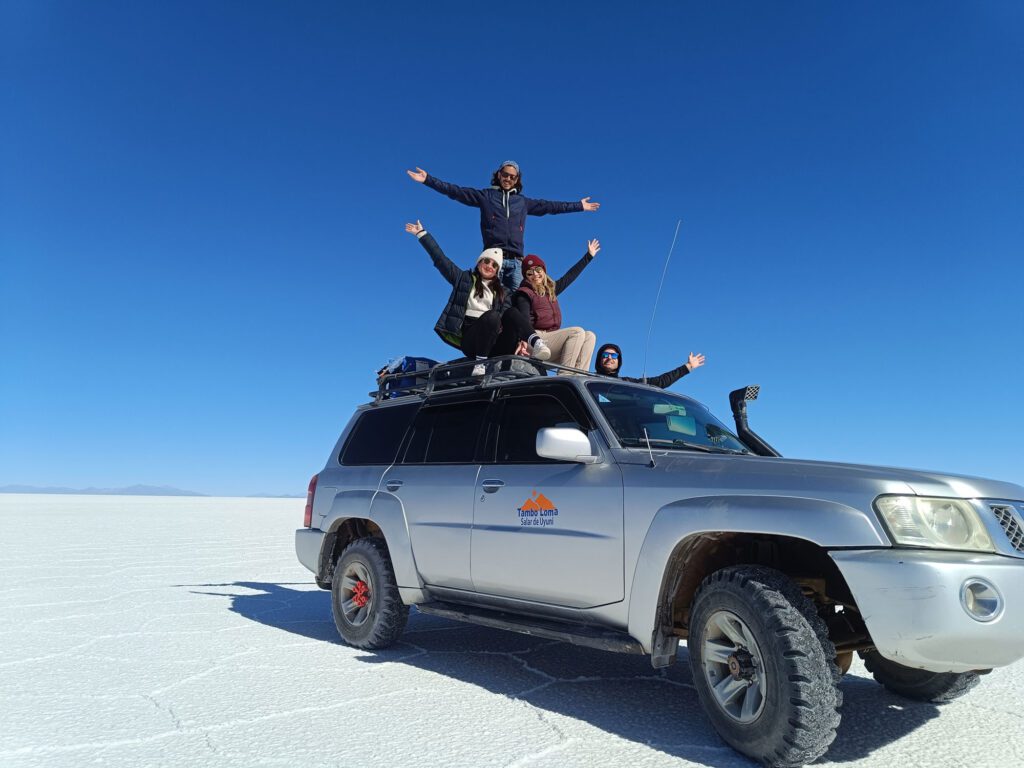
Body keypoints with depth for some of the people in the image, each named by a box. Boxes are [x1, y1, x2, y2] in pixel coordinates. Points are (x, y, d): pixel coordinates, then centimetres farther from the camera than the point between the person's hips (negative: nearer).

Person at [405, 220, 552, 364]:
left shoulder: (503, 294, 20)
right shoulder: (464, 279, 19)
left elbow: (509, 320, 5)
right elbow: (439, 258, 14)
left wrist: (522, 340, -14)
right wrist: (422, 233, 11)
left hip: (494, 341, 2)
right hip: (469, 338, -2)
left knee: (512, 312, -26)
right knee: (492, 315, -33)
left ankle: (536, 344, -48)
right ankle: (481, 362, -34)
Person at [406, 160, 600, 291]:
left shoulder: (523, 202, 22)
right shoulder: (485, 196, 14)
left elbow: (550, 206, 28)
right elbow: (455, 191, 8)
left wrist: (579, 206, 30)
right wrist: (428, 179, 1)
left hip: (515, 261, 3)